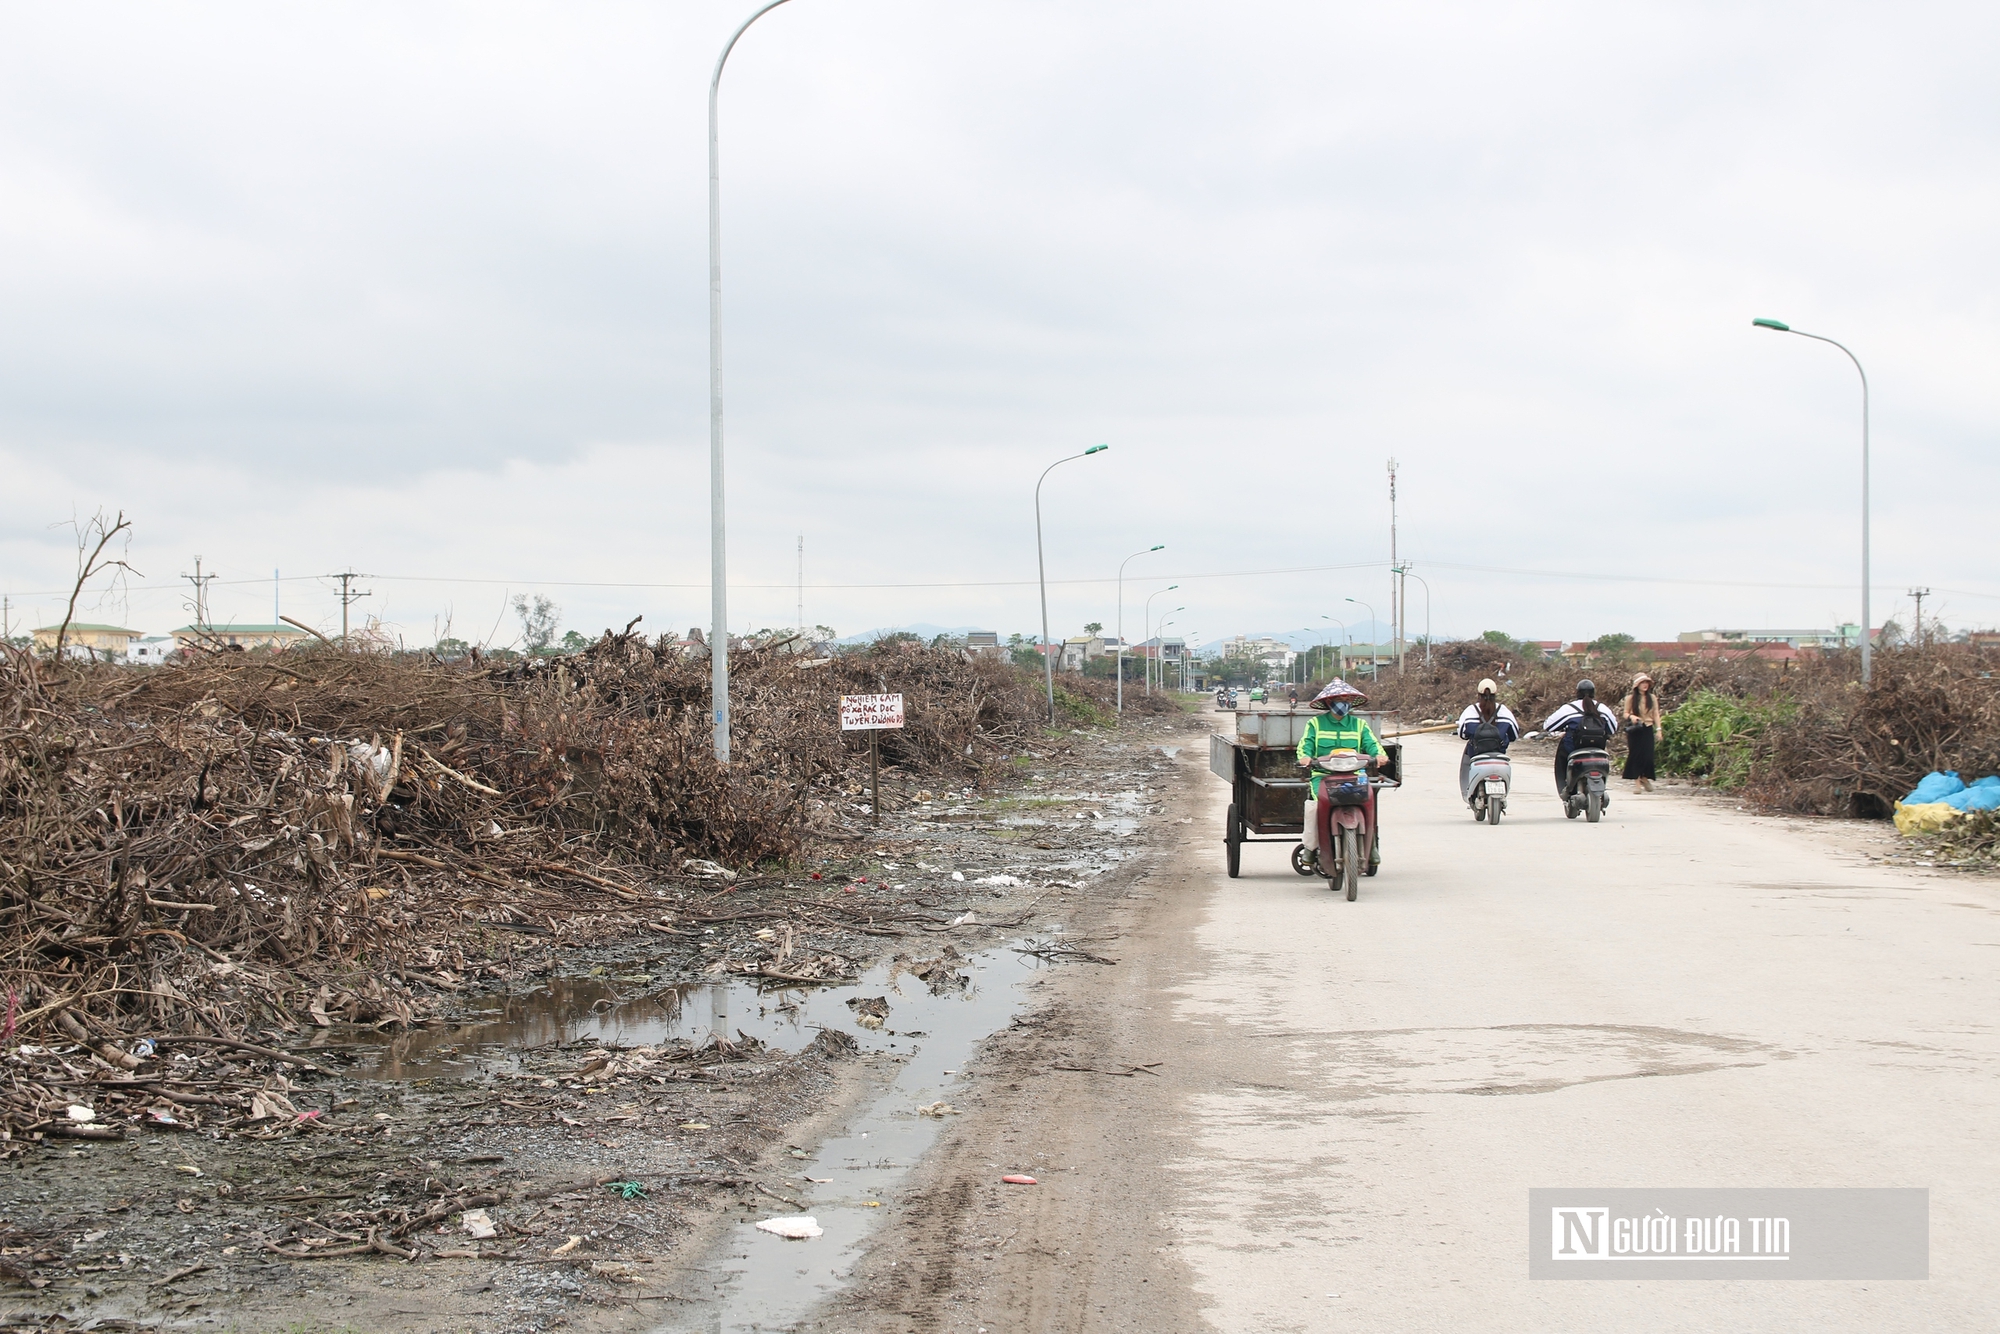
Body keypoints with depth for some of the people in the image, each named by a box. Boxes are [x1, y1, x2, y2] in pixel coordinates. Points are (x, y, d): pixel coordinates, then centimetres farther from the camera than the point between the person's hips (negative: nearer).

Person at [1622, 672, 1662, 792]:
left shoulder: (1652, 698, 8)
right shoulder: (1630, 698, 1)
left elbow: (1656, 714, 10)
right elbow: (1625, 713, 4)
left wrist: (1658, 729, 4)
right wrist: (1631, 717, -19)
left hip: (1648, 729, 2)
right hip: (1635, 729, -2)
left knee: (1648, 754, -3)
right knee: (1636, 754, -3)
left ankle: (1644, 777, 18)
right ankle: (1636, 780, 3)